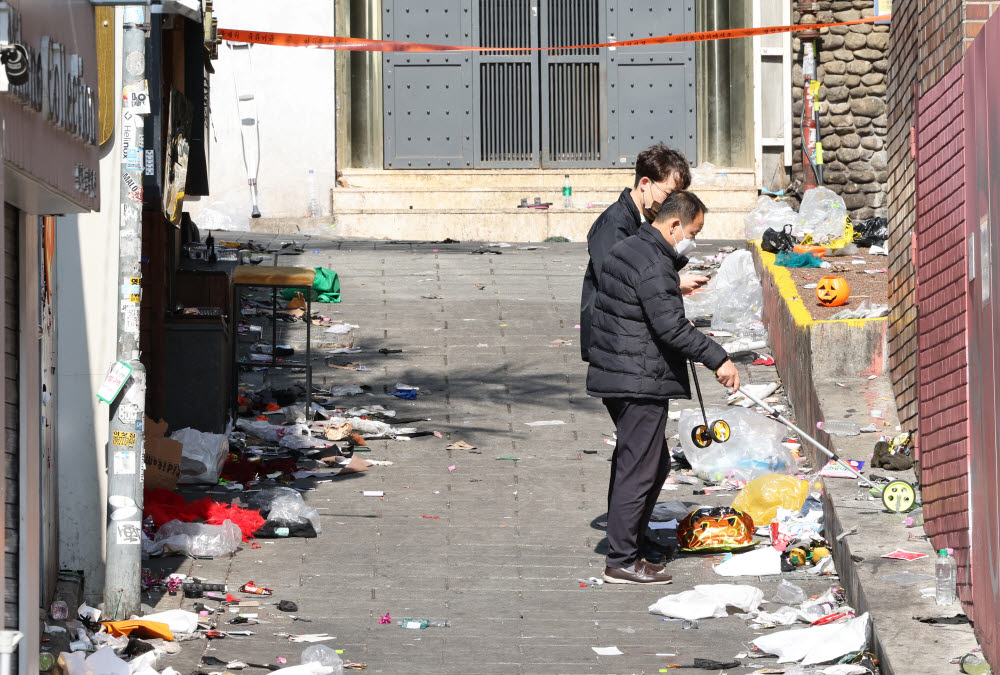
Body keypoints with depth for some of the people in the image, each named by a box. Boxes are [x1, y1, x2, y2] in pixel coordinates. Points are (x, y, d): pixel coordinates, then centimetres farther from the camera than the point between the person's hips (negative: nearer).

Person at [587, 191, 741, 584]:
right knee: (638, 470, -5)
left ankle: (624, 547, 22)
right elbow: (672, 327, -22)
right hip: (641, 383, -11)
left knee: (655, 464, 18)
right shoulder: (654, 266, -18)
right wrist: (718, 359, -18)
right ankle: (622, 562, -1)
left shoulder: (625, 250, 16)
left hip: (614, 373, 11)